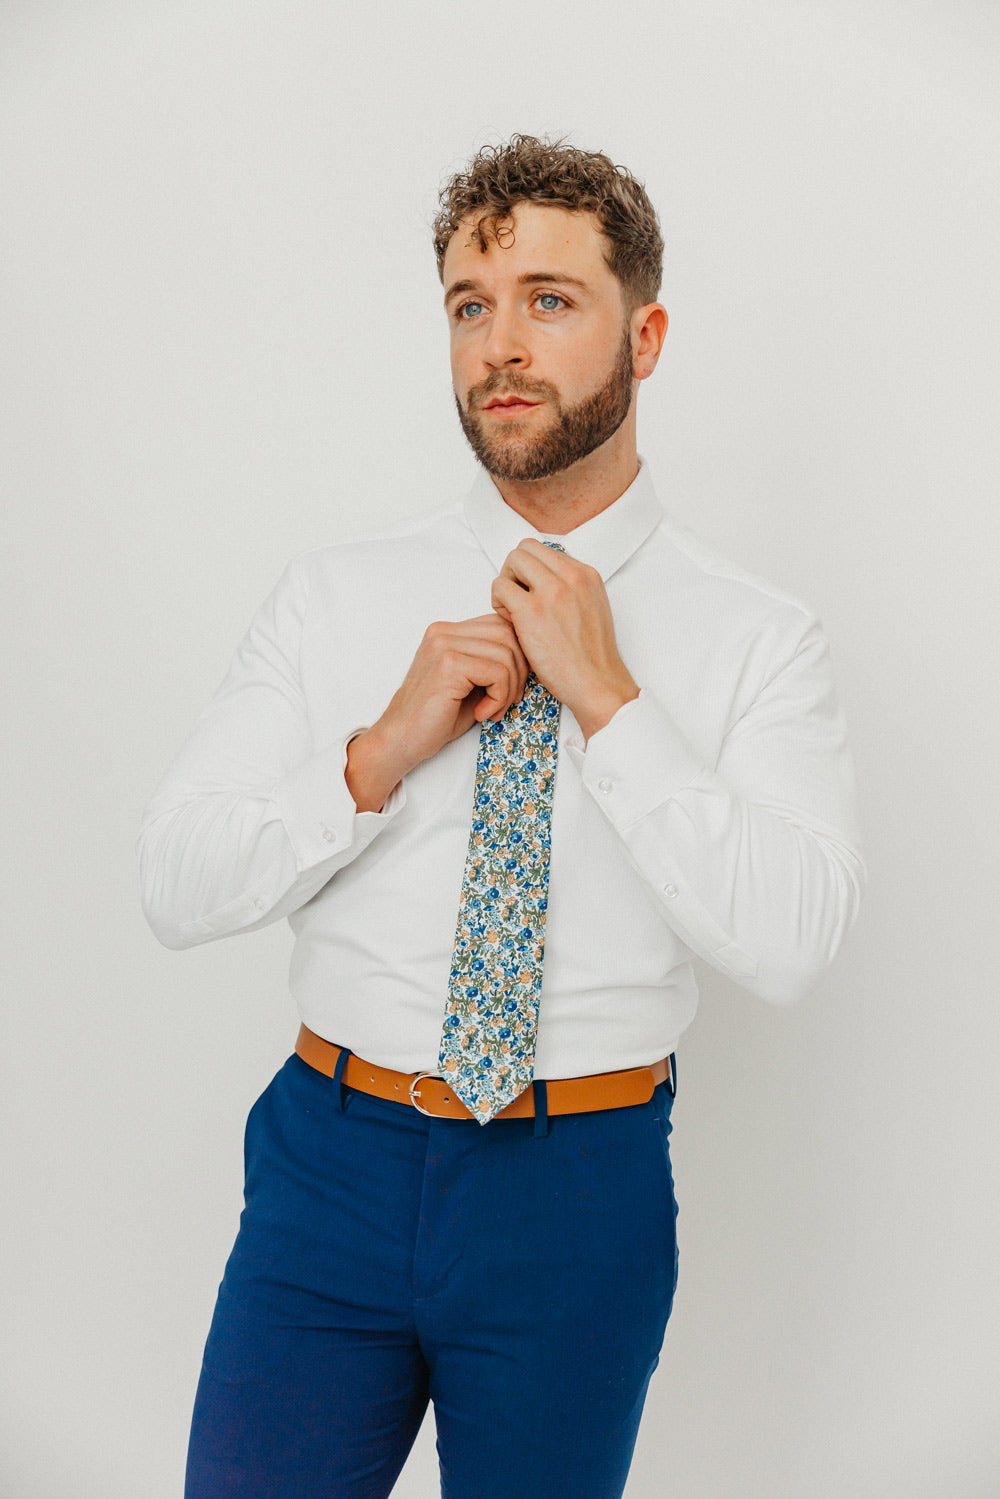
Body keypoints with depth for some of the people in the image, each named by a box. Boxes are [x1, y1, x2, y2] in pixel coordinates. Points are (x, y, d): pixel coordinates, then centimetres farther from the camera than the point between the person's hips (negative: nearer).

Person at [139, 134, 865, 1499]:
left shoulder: (757, 640, -3)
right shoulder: (338, 595, 2)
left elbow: (790, 947, -16)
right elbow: (176, 889, -2)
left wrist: (607, 696, -18)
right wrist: (385, 750, -15)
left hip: (583, 1197, -1)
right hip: (331, 1165, 1)